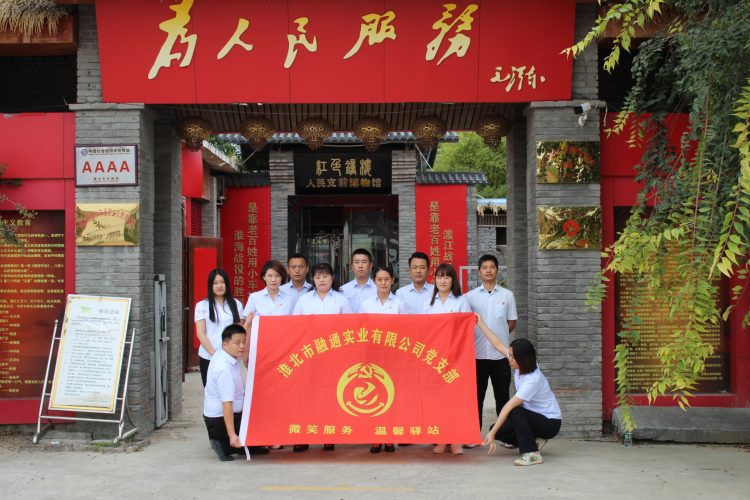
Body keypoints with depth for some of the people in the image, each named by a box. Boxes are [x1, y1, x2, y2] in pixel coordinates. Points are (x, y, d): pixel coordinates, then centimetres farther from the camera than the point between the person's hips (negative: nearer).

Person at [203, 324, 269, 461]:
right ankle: (225, 445, -7)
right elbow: (227, 404, -32)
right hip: (220, 420, -9)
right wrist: (232, 435, -34)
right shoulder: (224, 369, -29)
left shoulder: (222, 354, -1)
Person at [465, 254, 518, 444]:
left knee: (502, 396, 7)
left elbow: (512, 323, 8)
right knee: (476, 396, 5)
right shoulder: (470, 296, 3)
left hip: (500, 353, 0)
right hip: (478, 353, 0)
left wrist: (497, 336, 0)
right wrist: (481, 337, -2)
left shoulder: (507, 295, 4)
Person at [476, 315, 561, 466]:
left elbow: (509, 406, -32)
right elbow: (498, 345, 1)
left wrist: (492, 433, -33)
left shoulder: (533, 379, -30)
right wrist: (481, 324, 3)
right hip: (534, 416, 8)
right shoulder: (521, 366, -7)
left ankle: (532, 454, -23)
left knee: (516, 413, -34)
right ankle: (534, 441, 13)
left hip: (550, 423, -8)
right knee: (498, 430, -6)